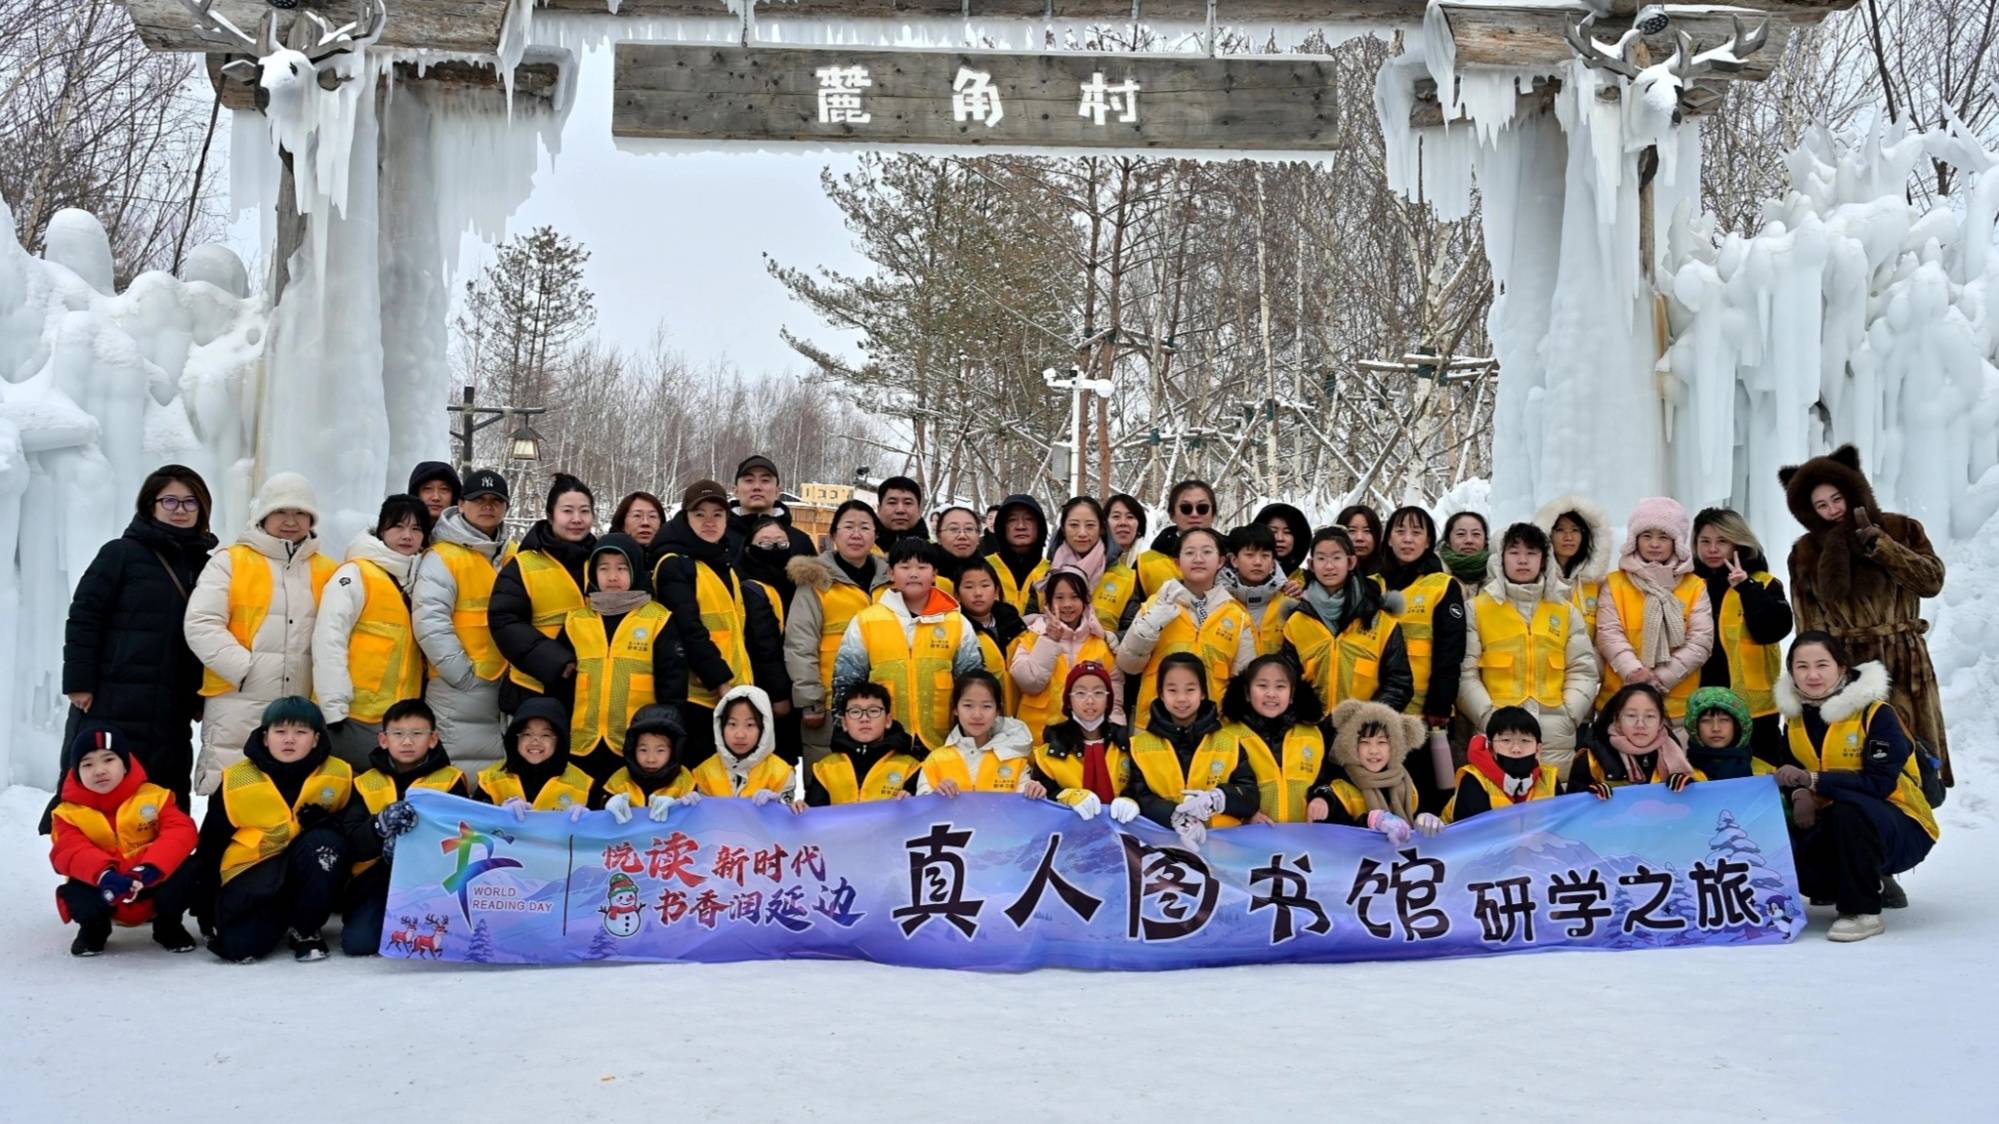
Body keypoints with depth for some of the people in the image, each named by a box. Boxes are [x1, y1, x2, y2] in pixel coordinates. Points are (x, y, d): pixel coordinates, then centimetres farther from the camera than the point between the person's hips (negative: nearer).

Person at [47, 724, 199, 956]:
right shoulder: (69, 811, -3)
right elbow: (70, 852, -20)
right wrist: (103, 874, -43)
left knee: (184, 871, -28)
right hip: (106, 896, 0)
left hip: (152, 887, 0)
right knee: (75, 894, -32)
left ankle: (168, 925, 3)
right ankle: (93, 928, 8)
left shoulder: (153, 796, -4)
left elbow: (181, 832, -19)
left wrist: (150, 867, -38)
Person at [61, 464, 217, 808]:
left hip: (171, 714, 4)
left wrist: (202, 698, 12)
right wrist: (79, 682, -10)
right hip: (112, 706, -4)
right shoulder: (122, 553, -1)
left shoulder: (204, 566, 12)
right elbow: (83, 618, -4)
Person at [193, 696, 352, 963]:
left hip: (313, 876, 1)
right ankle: (278, 915, 11)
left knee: (325, 842, -33)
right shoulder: (237, 781, -9)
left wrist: (323, 820, -19)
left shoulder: (338, 775, -8)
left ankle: (304, 929, -11)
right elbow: (211, 843, 1)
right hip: (250, 872, -1)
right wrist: (205, 906, 4)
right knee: (240, 945, -26)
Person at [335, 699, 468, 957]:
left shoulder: (450, 780, 1)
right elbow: (351, 846, -7)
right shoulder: (365, 784, 5)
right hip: (380, 878, 1)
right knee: (357, 942, -21)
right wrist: (383, 823, -29)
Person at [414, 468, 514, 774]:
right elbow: (429, 622, -14)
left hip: (507, 686, 6)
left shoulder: (514, 558, 14)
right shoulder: (442, 557, -6)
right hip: (460, 688, -6)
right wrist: (464, 675, -14)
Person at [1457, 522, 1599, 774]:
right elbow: (1465, 673, 1)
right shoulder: (1477, 609, 7)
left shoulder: (1566, 611, 15)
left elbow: (1583, 671, 12)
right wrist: (1489, 717, -11)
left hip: (1555, 736, 2)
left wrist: (1567, 717, -2)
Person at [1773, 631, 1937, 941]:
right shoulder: (1795, 717, 2)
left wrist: (1813, 781, -33)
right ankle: (1874, 886, 9)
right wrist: (1800, 794, -13)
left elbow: (1880, 782, -26)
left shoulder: (1875, 713, -17)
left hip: (1902, 831, -6)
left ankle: (1864, 911, -22)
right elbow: (1793, 770, 11)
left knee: (1849, 806, -39)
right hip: (1834, 823, 6)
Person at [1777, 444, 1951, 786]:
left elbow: (1932, 581, -9)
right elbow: (1809, 629, 5)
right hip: (1844, 671, 0)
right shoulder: (1805, 554, 4)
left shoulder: (1902, 530, 4)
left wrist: (1877, 544, -15)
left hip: (1903, 667, 0)